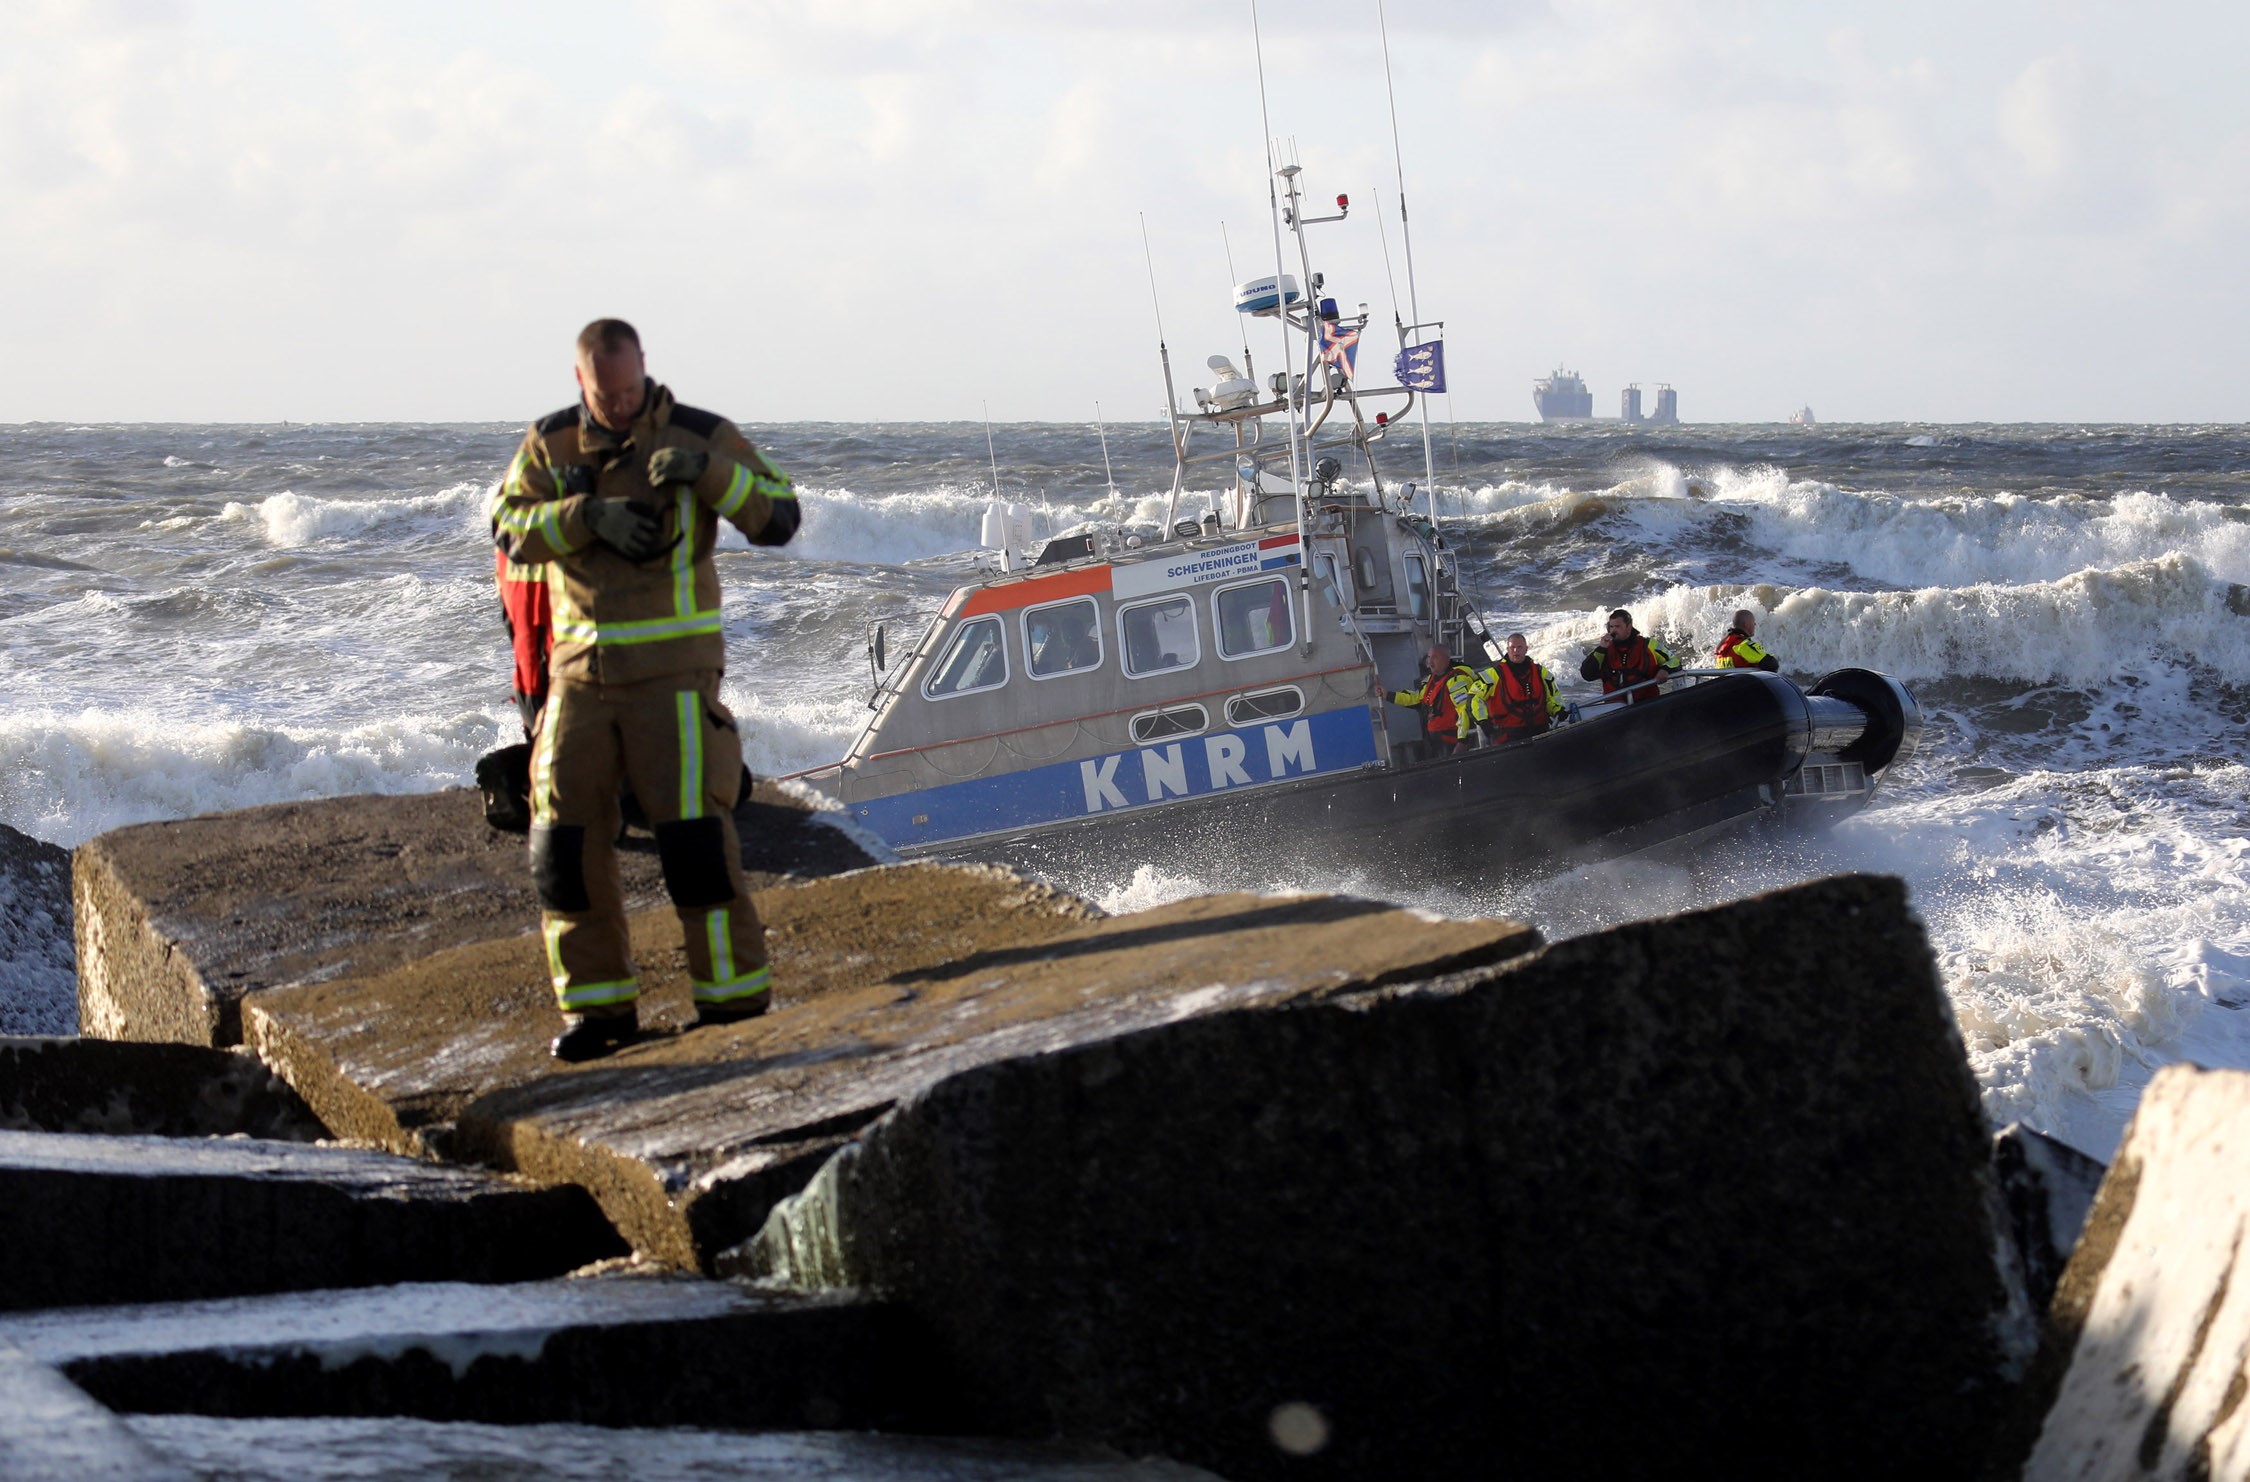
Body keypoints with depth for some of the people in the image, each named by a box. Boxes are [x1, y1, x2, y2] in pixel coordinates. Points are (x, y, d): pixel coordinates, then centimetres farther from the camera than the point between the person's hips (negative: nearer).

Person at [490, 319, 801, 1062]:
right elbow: (509, 527, -5)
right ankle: (597, 1005, 12)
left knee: (692, 827, -10)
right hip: (580, 667, 4)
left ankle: (735, 996, -1)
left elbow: (780, 518, -8)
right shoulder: (550, 444, 7)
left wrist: (707, 469, -23)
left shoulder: (701, 435, -2)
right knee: (566, 837, 2)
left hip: (673, 665, -4)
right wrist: (590, 515, -20)